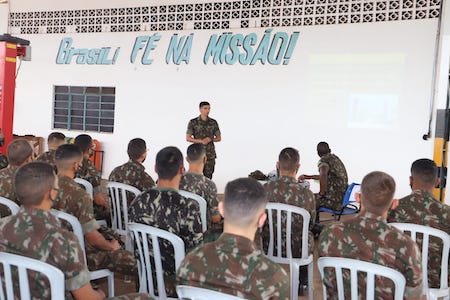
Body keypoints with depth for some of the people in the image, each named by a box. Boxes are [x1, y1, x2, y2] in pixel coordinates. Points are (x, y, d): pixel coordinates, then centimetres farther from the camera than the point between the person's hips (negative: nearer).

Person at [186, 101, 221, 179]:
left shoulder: (213, 122, 4)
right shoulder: (193, 122, -2)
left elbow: (219, 138, 9)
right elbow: (188, 138, -3)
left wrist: (210, 139, -12)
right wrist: (201, 141, -16)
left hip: (210, 154, 2)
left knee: (208, 176, 5)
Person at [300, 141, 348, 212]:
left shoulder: (323, 160, -12)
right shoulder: (335, 158, 16)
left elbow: (323, 176, -33)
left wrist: (321, 193, -20)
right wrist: (307, 177, 35)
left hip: (334, 200, -9)